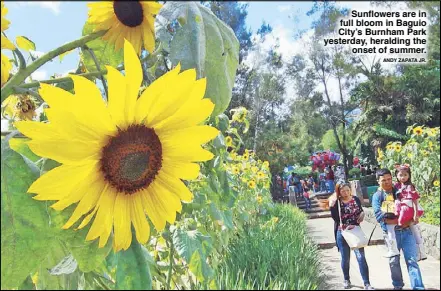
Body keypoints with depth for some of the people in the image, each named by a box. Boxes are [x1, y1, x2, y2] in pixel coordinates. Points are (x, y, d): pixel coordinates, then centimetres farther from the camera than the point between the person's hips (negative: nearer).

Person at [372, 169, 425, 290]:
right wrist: (399, 221, -17)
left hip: (406, 230, 1)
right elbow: (379, 216, -11)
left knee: (412, 260, -2)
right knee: (394, 261, 10)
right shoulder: (377, 196, -1)